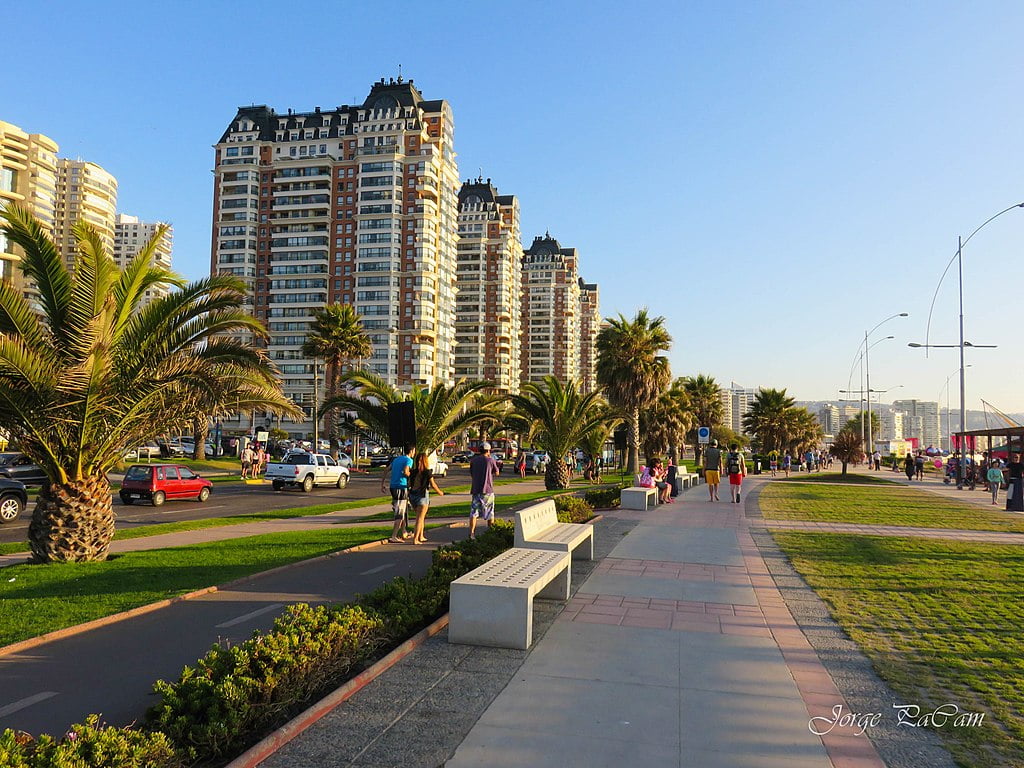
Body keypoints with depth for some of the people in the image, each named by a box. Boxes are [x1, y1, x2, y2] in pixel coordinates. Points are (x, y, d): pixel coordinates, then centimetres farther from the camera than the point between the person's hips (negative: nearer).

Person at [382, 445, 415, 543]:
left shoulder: (396, 459, 17)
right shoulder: (409, 460, -7)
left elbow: (386, 471, 16)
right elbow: (405, 472, -25)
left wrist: (382, 484, 18)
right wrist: (411, 474, -4)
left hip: (392, 487, 8)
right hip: (401, 488, -8)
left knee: (401, 512, 21)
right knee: (400, 514, -4)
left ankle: (404, 533, 29)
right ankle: (393, 537, -6)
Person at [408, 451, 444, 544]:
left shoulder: (413, 472, 2)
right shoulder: (428, 472, -8)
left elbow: (409, 484, -1)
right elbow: (433, 485, -3)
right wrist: (439, 492, 13)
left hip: (412, 495, 5)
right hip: (422, 495, -4)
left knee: (420, 517, 21)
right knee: (420, 518, 0)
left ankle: (421, 536, 26)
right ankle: (415, 539, -7)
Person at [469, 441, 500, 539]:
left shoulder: (473, 460, 3)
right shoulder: (490, 460, -5)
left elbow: (471, 474, 9)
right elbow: (497, 473, 9)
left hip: (475, 489, 2)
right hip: (488, 490, -2)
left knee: (473, 512, 2)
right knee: (490, 513, 13)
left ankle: (471, 533, -11)